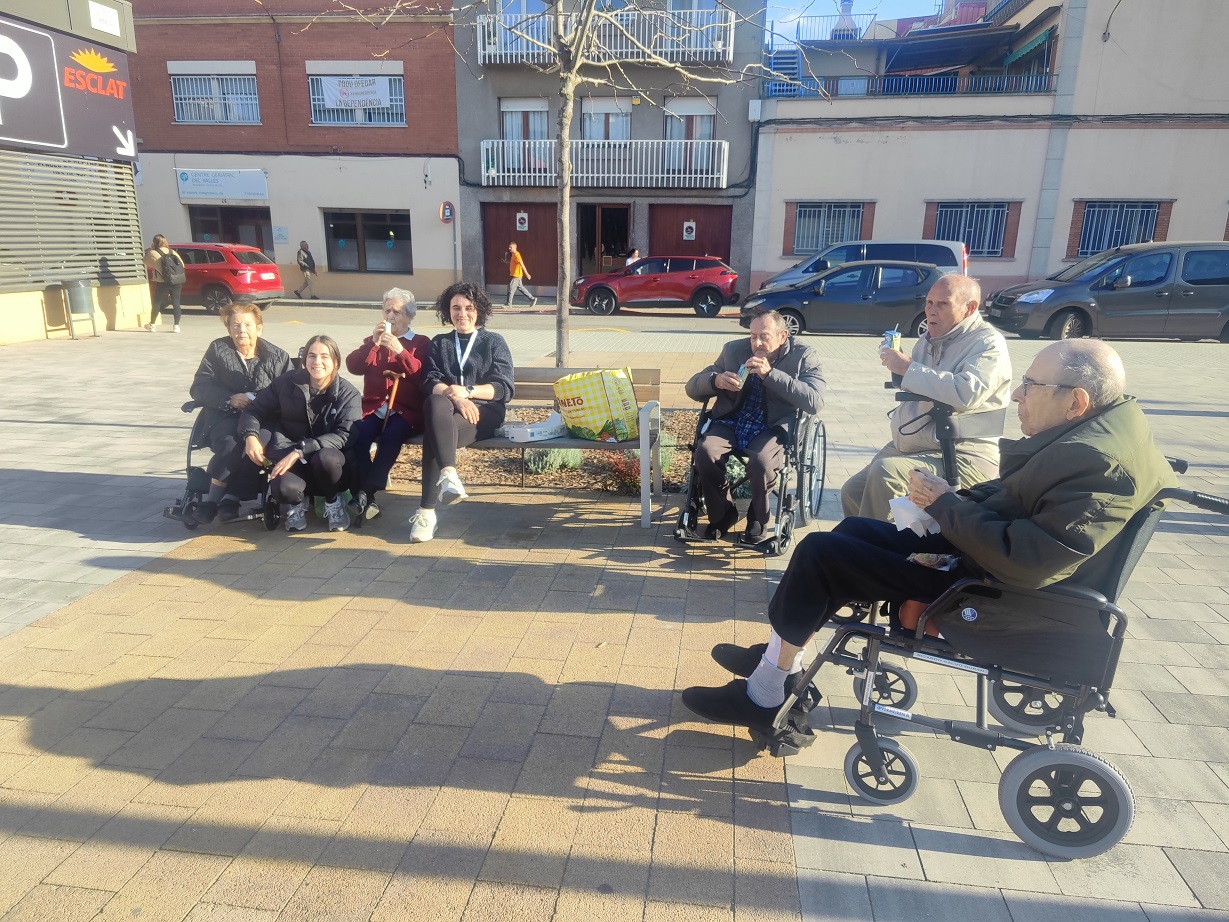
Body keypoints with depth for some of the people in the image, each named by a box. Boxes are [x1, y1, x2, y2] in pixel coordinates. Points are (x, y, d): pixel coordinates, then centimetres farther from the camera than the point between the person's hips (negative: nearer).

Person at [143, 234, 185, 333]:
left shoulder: (153, 253, 0)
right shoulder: (172, 252, 13)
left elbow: (146, 262, 14)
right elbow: (182, 264, 14)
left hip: (163, 282, -3)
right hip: (177, 281, 3)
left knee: (157, 302, 9)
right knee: (176, 302, 2)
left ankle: (152, 325, 17)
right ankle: (176, 326, -2)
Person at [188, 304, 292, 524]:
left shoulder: (278, 356, 10)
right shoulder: (218, 349, 11)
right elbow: (199, 387, 4)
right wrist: (229, 399, -13)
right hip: (224, 417, 0)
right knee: (230, 442, -35)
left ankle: (231, 497, -25)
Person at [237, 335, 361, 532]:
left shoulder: (349, 394, -10)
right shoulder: (287, 382, -3)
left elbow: (343, 436, -21)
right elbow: (255, 410, 3)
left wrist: (299, 451, -31)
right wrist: (250, 435, -20)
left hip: (331, 465, -1)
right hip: (294, 464, 1)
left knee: (325, 457, -37)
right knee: (283, 488, -33)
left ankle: (333, 502, -3)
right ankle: (297, 504, 8)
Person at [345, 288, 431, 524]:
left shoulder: (422, 343, 14)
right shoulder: (374, 340, 23)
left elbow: (423, 376, -4)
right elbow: (352, 366, 6)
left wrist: (400, 351, -15)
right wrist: (373, 343, -7)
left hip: (406, 410, -3)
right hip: (374, 408, 3)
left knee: (391, 436, -35)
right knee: (356, 435, -30)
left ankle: (365, 494, -34)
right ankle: (368, 499, -29)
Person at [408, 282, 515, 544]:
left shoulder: (494, 342, 18)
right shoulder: (439, 343, 25)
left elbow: (504, 389, 4)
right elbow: (430, 383, 7)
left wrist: (468, 391, -13)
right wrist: (455, 396, -15)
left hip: (483, 411, -2)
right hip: (446, 410, 2)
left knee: (435, 434, -34)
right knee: (436, 402, -38)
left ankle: (427, 510, -38)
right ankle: (448, 474, -52)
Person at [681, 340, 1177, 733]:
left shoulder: (1097, 463, -27)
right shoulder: (1105, 426, 5)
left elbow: (1029, 563, -32)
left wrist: (946, 504, -21)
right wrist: (951, 498, -5)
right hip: (979, 555, 11)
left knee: (818, 553, -11)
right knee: (854, 529, 15)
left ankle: (764, 695, 5)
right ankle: (780, 654, 23)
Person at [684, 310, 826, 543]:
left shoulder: (803, 356, -1)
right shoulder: (734, 349, 8)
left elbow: (815, 402, -18)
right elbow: (693, 387, 9)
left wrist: (769, 373, -23)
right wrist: (716, 380, -15)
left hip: (774, 429, -3)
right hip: (731, 423, 3)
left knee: (761, 461, -34)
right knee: (704, 452, -27)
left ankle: (758, 519, -2)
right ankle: (722, 514, -1)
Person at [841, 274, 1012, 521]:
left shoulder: (988, 343, -12)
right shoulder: (928, 339, 12)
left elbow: (965, 393, -32)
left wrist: (908, 368, -24)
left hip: (963, 456, -9)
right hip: (909, 447, 9)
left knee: (884, 473, -30)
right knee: (852, 491, 3)